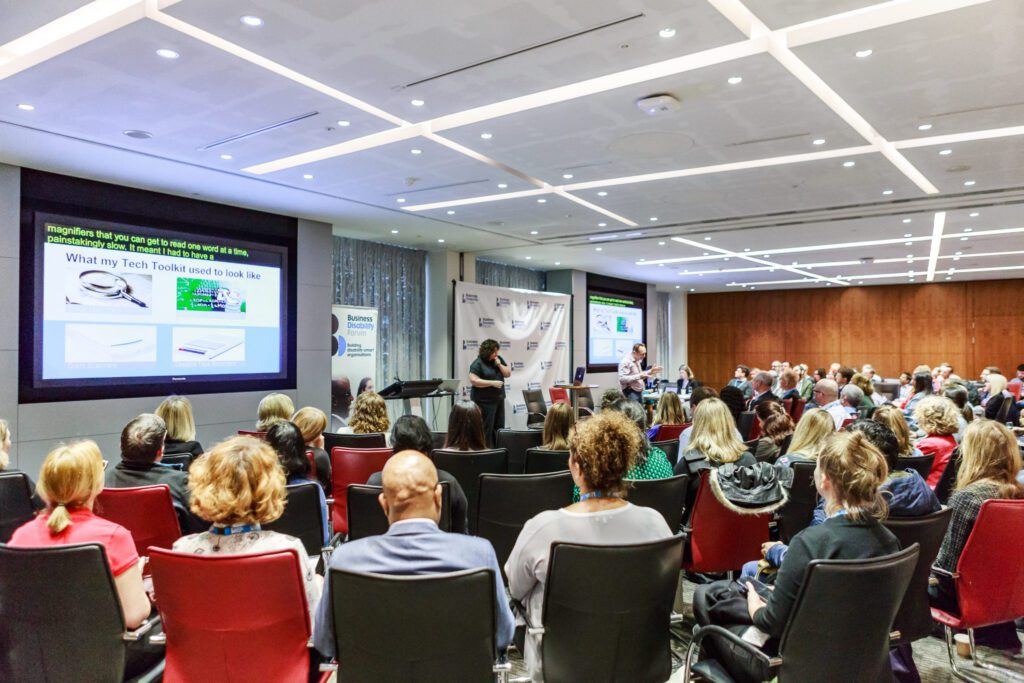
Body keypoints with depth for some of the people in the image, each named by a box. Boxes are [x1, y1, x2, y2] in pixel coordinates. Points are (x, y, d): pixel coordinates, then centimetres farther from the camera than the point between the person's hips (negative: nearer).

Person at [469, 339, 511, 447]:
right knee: (486, 429, -4)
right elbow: (473, 381, -19)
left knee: (499, 428, 9)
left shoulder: (499, 359, 9)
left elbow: (508, 373, 10)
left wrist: (499, 365, -8)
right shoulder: (478, 363, -12)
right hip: (485, 401, -7)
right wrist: (492, 383, -21)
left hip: (499, 399, 7)